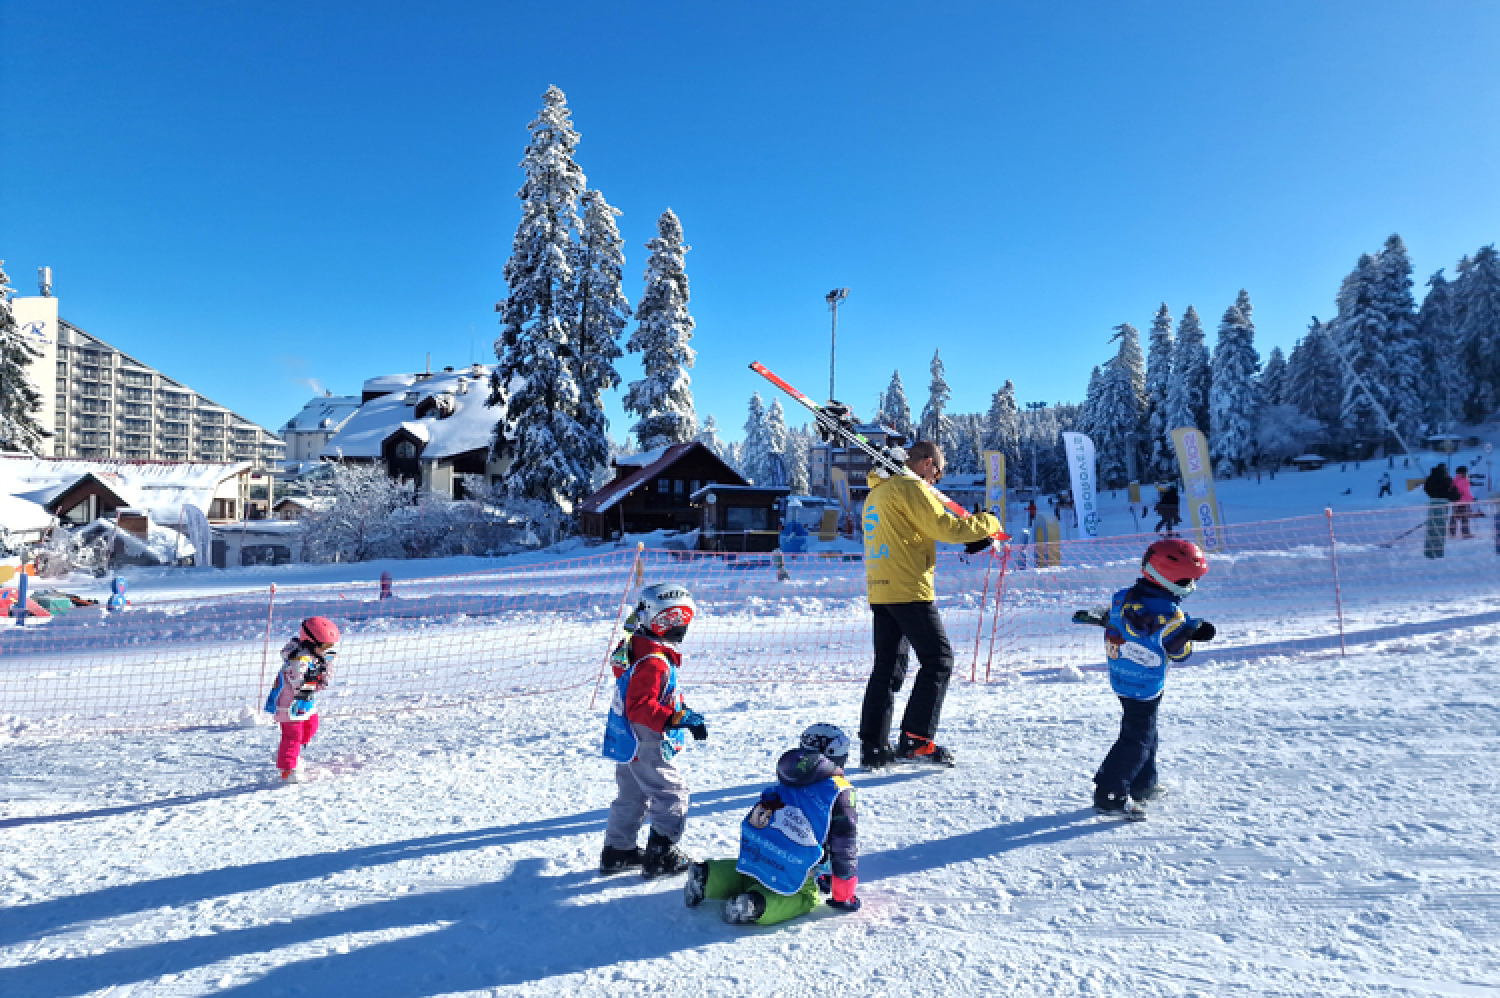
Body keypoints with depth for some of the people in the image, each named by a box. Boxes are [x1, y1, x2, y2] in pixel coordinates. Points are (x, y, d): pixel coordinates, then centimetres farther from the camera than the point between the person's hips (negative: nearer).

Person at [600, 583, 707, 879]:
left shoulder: (636, 648, 7)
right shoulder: (654, 662, -27)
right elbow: (640, 707, -31)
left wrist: (684, 711, 13)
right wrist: (678, 719, -32)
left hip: (629, 744, 10)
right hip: (646, 747, -10)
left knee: (631, 797, 21)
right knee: (672, 795, 2)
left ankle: (617, 852, 33)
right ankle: (661, 857, 8)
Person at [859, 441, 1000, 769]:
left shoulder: (877, 492, 22)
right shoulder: (910, 487, -8)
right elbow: (944, 526, -13)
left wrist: (967, 533, 14)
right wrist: (988, 523, 1)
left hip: (880, 591, 9)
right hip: (909, 590, -9)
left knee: (887, 667, 11)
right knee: (939, 659, -1)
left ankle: (873, 747, 11)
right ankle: (915, 741, -5)